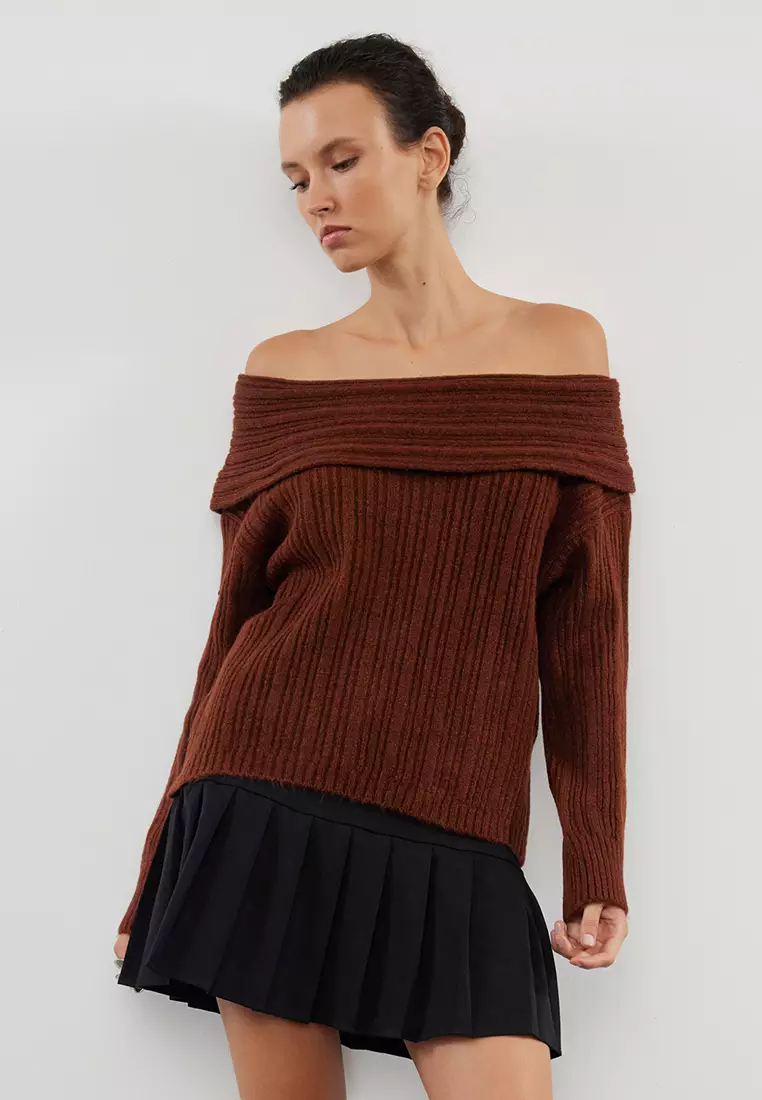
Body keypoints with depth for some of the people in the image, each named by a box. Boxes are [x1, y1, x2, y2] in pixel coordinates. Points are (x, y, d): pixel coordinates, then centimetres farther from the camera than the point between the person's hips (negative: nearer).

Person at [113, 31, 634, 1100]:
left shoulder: (562, 347, 6)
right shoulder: (284, 368, 6)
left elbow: (585, 622, 4)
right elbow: (238, 616, 8)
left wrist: (598, 866, 1)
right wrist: (167, 859, 9)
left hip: (452, 846, 0)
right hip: (267, 810, 0)